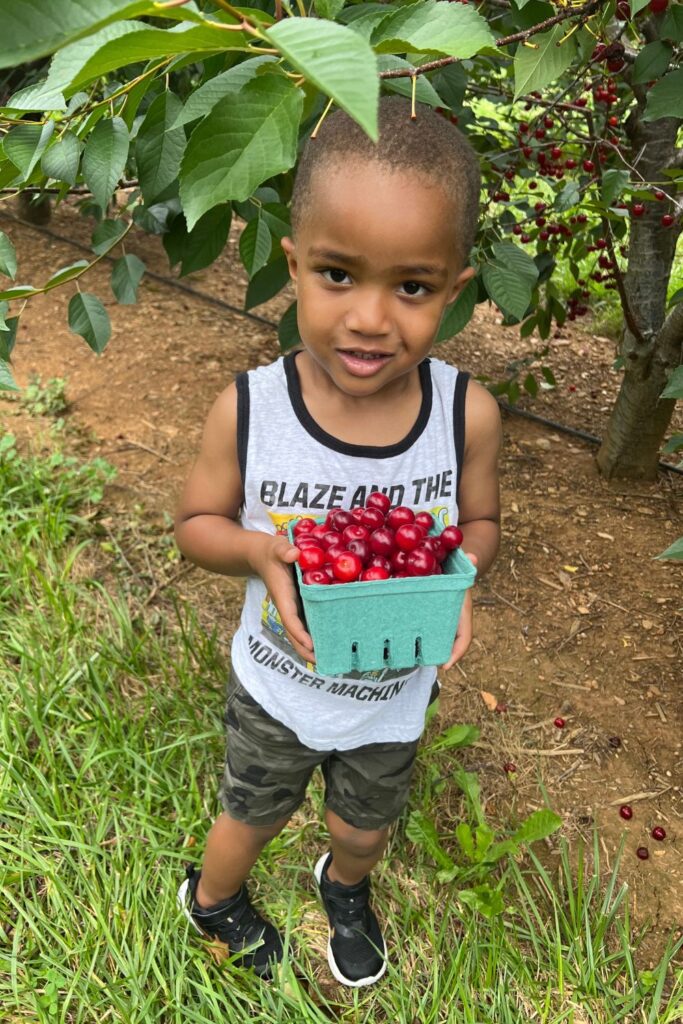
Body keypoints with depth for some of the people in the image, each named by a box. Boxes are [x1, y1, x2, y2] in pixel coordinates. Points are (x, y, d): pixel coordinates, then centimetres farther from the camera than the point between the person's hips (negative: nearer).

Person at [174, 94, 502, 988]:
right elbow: (197, 522, -10)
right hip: (276, 687, -1)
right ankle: (212, 900, 65)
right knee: (254, 817, 27)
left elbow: (481, 521, -5)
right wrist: (260, 551, -31)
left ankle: (345, 889, 69)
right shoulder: (247, 410, -27)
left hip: (395, 692, 2)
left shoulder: (469, 414, -24)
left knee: (365, 828, 30)